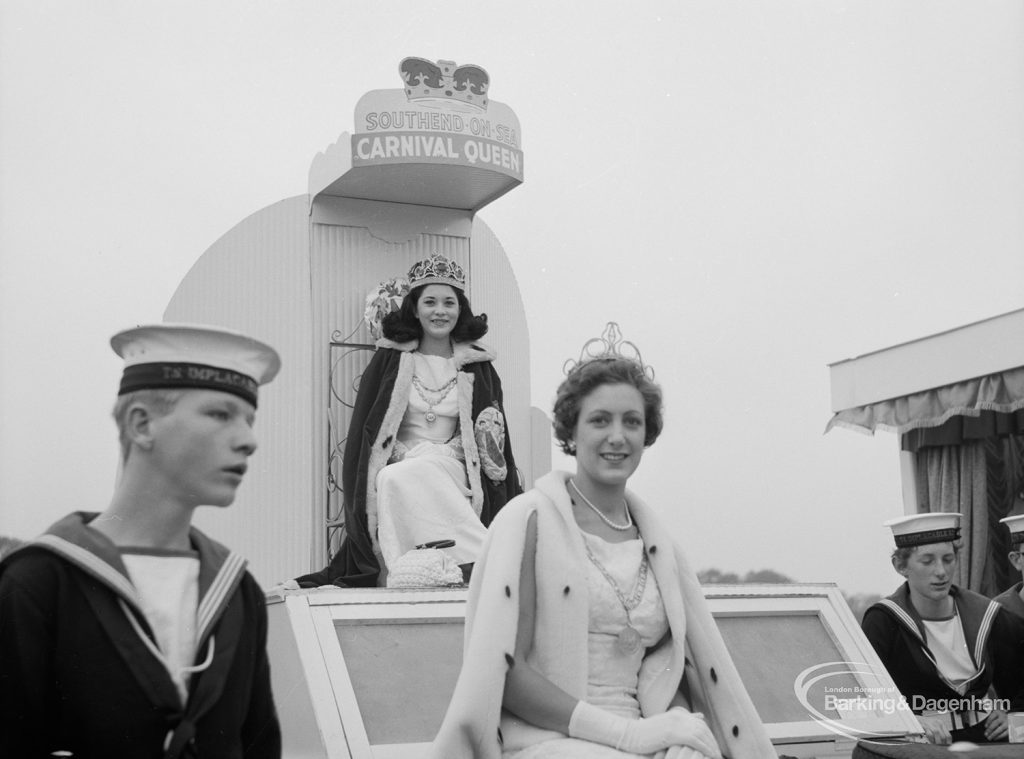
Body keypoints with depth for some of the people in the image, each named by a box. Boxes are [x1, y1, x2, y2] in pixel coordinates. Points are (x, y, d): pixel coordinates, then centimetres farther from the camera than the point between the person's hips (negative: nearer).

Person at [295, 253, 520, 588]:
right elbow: (365, 428, 9)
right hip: (397, 470, 1)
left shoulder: (477, 366, 12)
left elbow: (495, 441, 14)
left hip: (456, 477, -1)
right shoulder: (390, 359, 10)